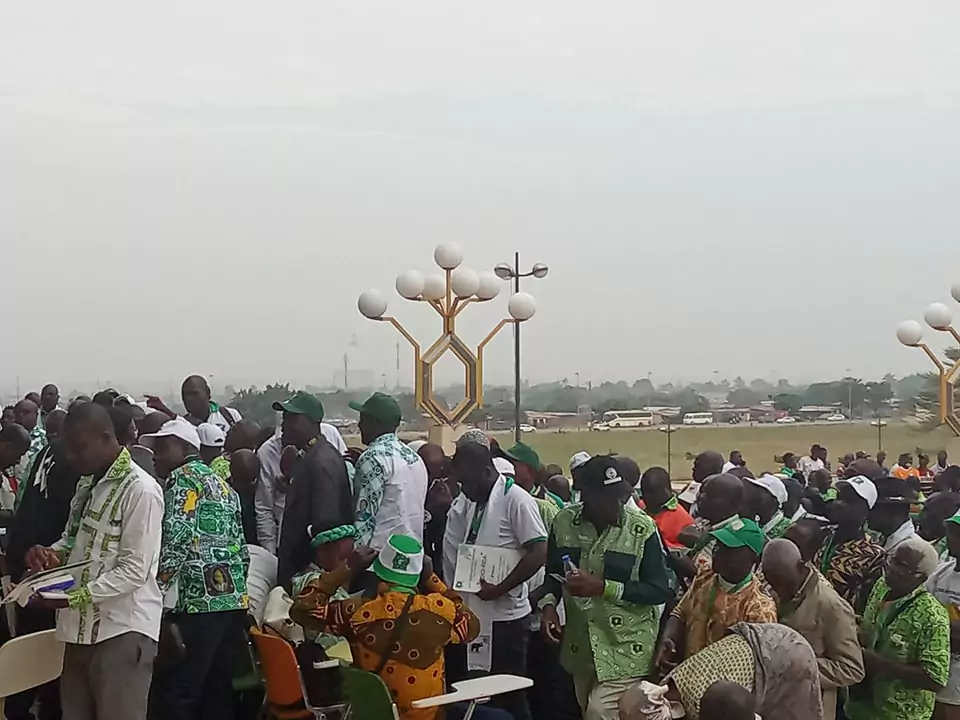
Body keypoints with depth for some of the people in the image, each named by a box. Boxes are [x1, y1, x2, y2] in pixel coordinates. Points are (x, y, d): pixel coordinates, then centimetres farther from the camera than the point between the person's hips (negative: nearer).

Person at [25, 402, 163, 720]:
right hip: (82, 627, 8)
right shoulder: (87, 484, 15)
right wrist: (52, 553, 2)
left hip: (122, 630, -8)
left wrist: (74, 597, -23)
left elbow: (134, 570, -17)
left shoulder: (140, 490, -13)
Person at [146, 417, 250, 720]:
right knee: (216, 691, 11)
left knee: (174, 693, -9)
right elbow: (241, 549, 21)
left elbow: (176, 539, -15)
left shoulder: (182, 477, -3)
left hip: (199, 601, -9)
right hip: (233, 599, 9)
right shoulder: (222, 484, 22)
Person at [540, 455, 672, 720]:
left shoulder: (642, 529, -13)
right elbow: (553, 572, 12)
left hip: (625, 648, -5)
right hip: (580, 646, 5)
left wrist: (602, 587, -23)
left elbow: (659, 591, -15)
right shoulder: (564, 522, -3)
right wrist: (549, 604, -9)